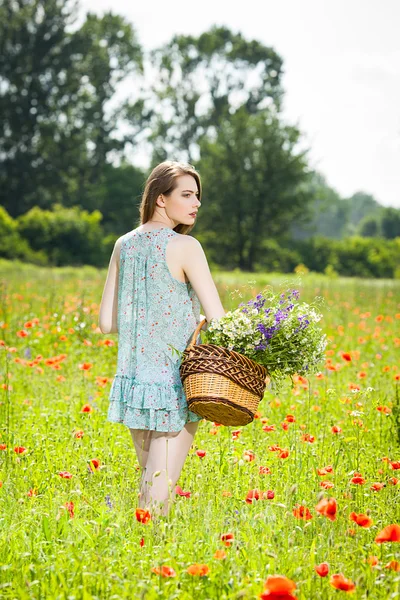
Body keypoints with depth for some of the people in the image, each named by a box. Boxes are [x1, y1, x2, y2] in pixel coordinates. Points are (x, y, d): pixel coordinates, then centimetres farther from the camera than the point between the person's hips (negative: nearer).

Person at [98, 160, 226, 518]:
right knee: (160, 495, -2)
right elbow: (219, 321, -15)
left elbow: (107, 322, 8)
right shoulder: (185, 247, -11)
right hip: (176, 386, -6)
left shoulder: (124, 245, 6)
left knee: (149, 483, 18)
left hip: (133, 382, 6)